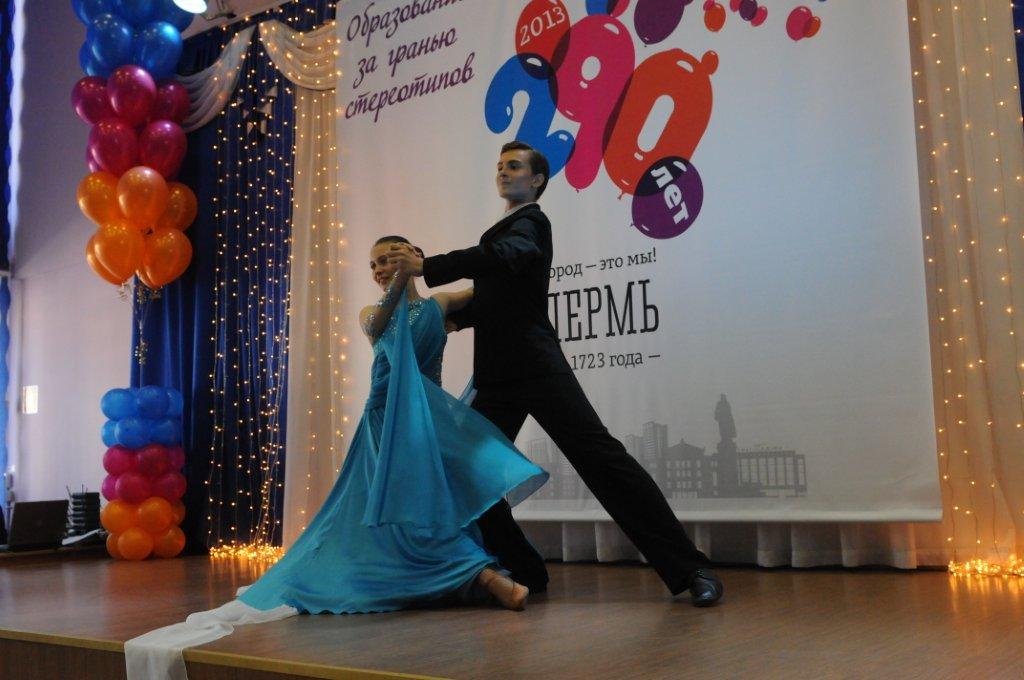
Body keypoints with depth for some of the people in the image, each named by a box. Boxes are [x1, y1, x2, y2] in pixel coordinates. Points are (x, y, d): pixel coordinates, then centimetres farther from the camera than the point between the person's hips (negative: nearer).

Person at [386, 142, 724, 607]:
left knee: (602, 459, -13)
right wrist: (448, 318, 15)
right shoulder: (502, 230, 24)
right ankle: (523, 573, 17)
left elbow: (501, 257, -26)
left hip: (536, 368, -9)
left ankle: (688, 569, -10)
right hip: (497, 377, 9)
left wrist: (426, 267, -29)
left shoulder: (530, 222, -3)